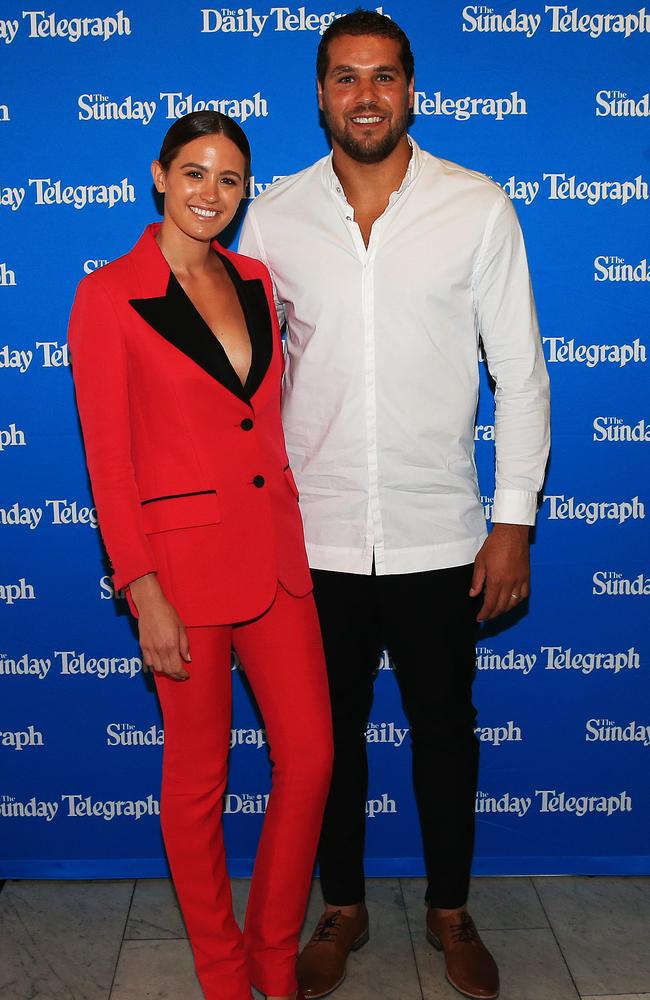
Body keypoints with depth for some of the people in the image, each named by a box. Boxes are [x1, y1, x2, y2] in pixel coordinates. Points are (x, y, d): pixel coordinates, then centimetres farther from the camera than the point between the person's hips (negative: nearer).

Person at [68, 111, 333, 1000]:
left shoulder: (254, 281, 11)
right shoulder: (107, 296, -6)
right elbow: (108, 459, -9)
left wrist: (292, 531, 13)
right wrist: (145, 593, -13)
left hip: (274, 550, 6)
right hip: (182, 554, -5)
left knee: (311, 756, 8)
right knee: (198, 775, 8)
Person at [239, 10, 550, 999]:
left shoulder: (478, 207, -4)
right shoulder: (273, 216, 0)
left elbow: (520, 371, -1)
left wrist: (514, 521, -5)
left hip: (439, 535, -1)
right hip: (314, 535, 1)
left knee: (445, 731, 15)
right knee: (329, 733, 15)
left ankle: (451, 911, 40)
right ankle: (342, 909, 39)